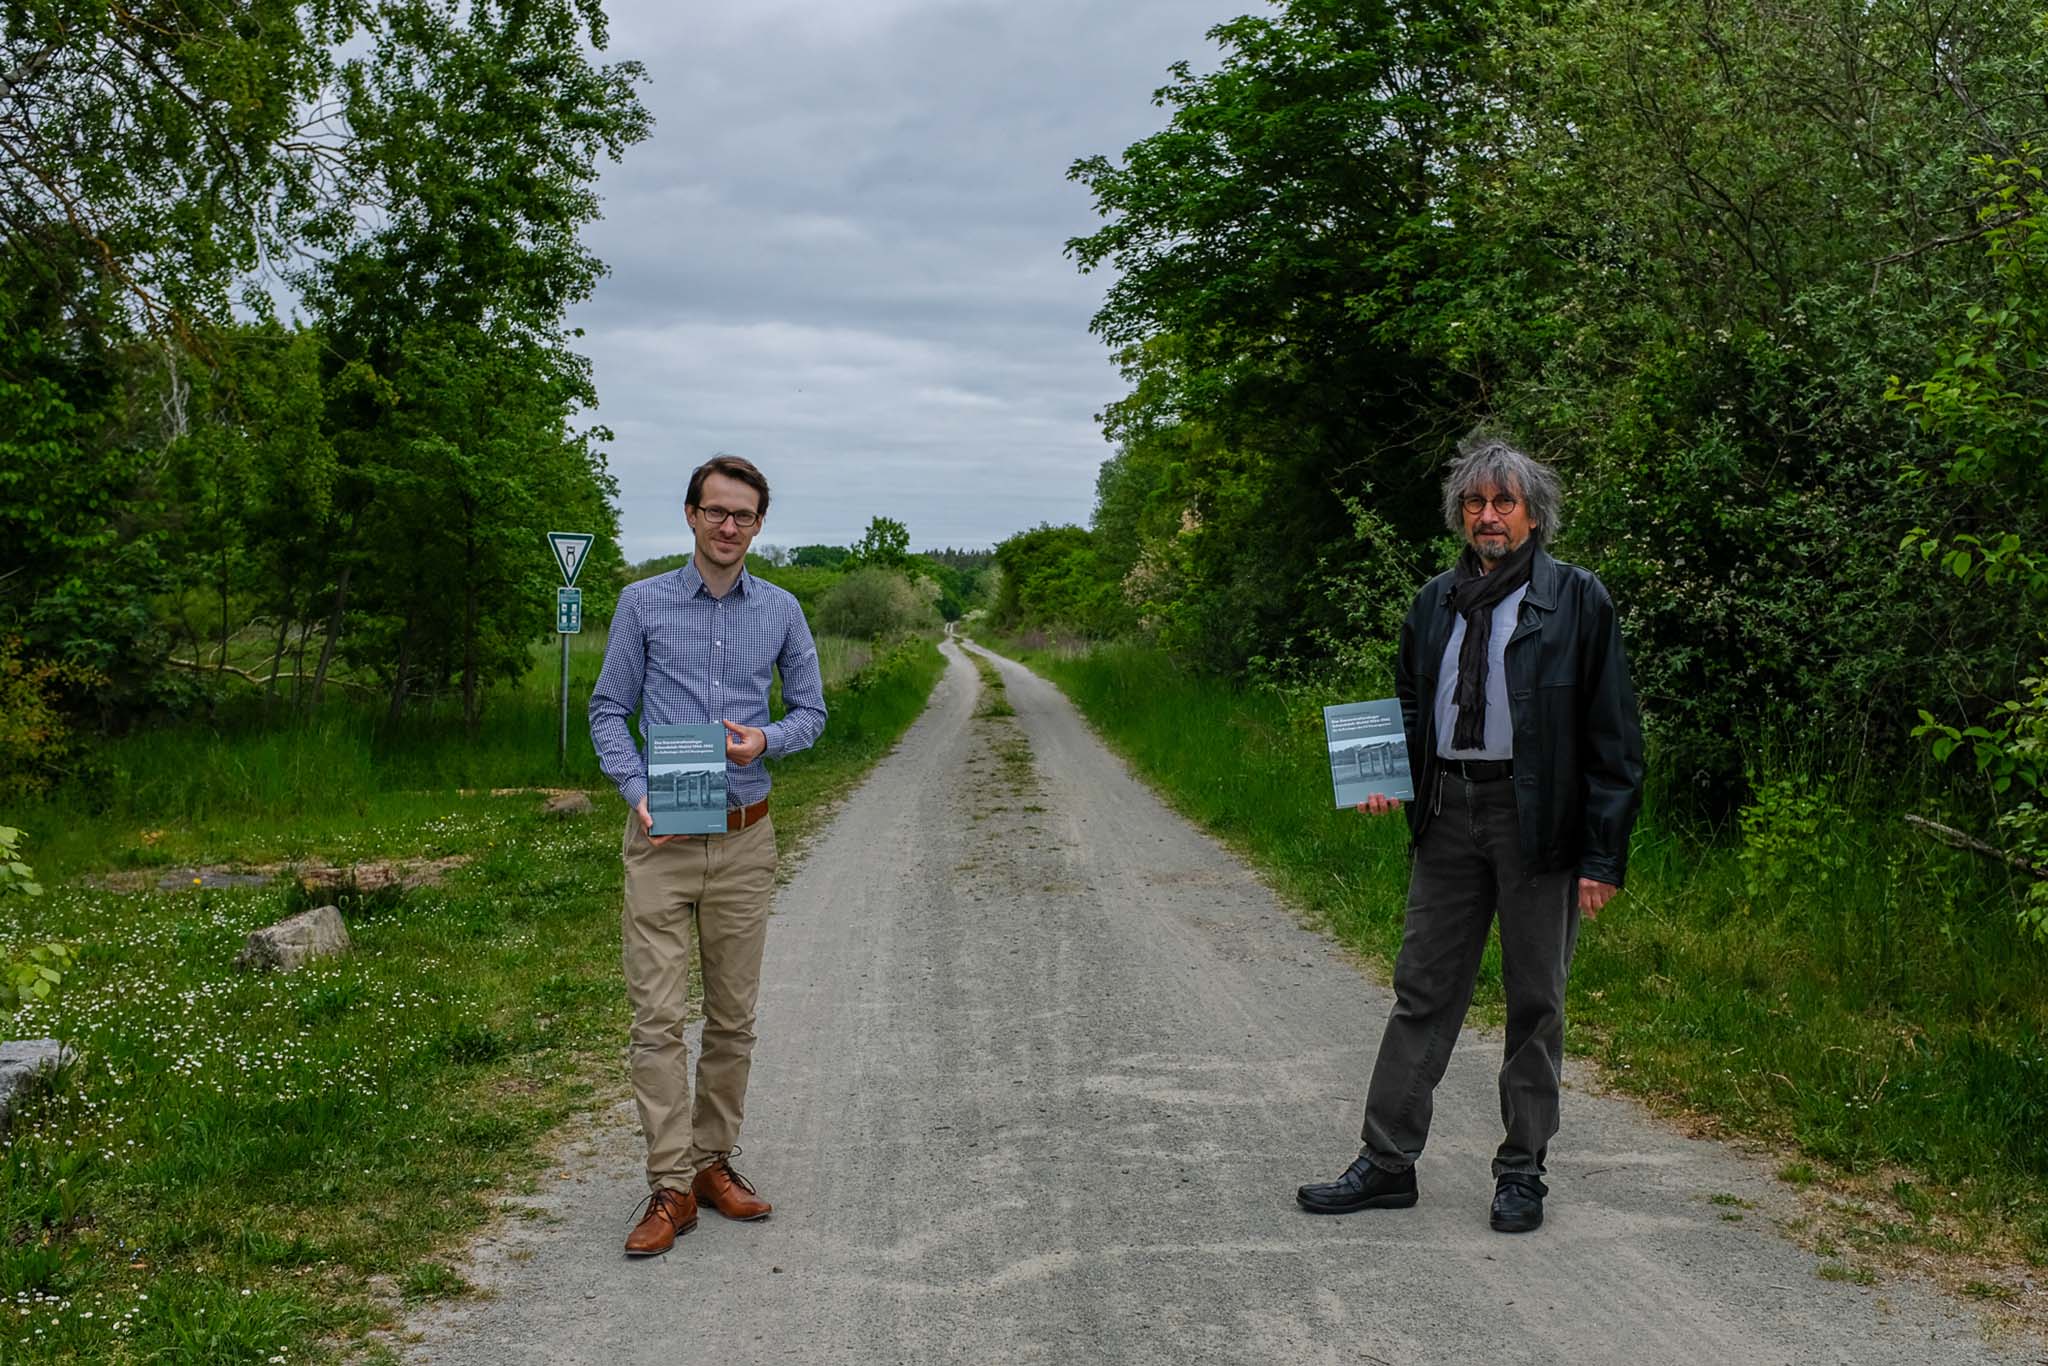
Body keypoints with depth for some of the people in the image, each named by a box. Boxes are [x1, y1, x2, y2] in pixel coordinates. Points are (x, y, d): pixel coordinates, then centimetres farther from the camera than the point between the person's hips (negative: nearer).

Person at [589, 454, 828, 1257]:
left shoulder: (780, 612, 7)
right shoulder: (643, 603, 2)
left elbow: (811, 711, 12)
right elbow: (608, 710, 3)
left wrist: (767, 739, -10)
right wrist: (637, 792, -13)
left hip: (743, 840, 2)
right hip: (662, 839, -2)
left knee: (734, 1015, 9)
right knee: (658, 1017, -5)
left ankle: (714, 1162, 22)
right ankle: (671, 1187, 0)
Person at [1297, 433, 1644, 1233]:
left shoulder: (1578, 599, -3)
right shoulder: (1436, 602, 12)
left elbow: (1611, 735, -5)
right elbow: (1408, 708, 23)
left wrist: (1603, 856, -10)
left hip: (1536, 818, -4)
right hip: (1447, 814, 4)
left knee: (1534, 1001, 6)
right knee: (1422, 991, 8)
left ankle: (1522, 1174, 19)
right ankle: (1387, 1163, 16)